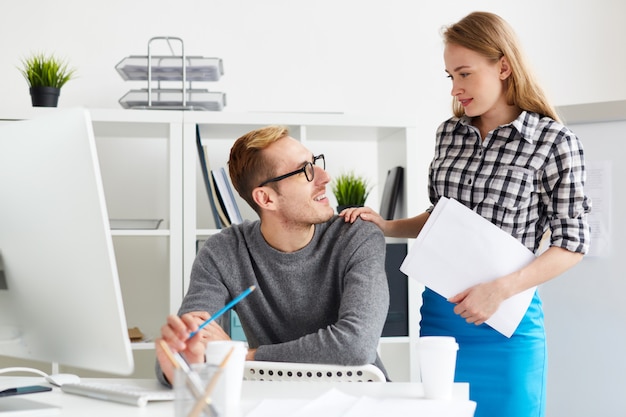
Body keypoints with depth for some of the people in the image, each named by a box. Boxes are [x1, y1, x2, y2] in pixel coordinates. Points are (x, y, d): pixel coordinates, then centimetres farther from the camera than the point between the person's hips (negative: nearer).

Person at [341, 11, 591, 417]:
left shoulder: (555, 143, -9)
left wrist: (502, 289, -19)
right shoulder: (449, 133, 7)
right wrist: (386, 227, 4)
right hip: (439, 312, 5)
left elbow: (572, 243, -9)